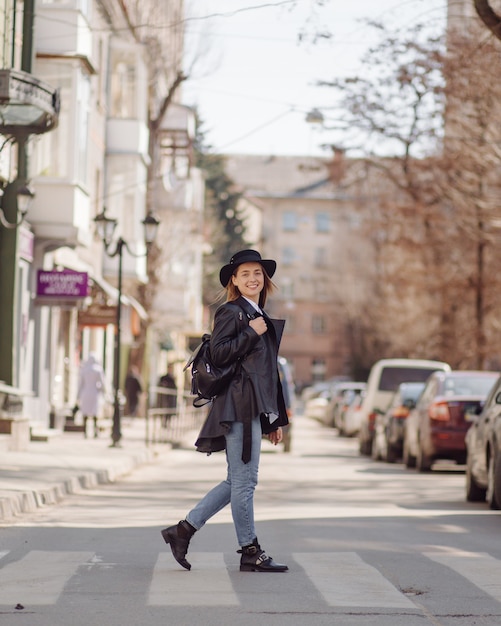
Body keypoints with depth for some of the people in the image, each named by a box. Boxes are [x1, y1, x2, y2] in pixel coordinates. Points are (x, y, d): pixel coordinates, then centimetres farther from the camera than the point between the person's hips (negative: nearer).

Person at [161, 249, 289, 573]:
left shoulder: (263, 318, 20)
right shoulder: (230, 312, -4)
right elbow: (218, 353, -17)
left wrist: (275, 419, 21)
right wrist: (252, 332, -14)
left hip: (256, 410, 9)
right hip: (239, 406, -9)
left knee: (238, 481, 11)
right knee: (244, 480, -3)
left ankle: (183, 530, 16)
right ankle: (251, 553, 3)